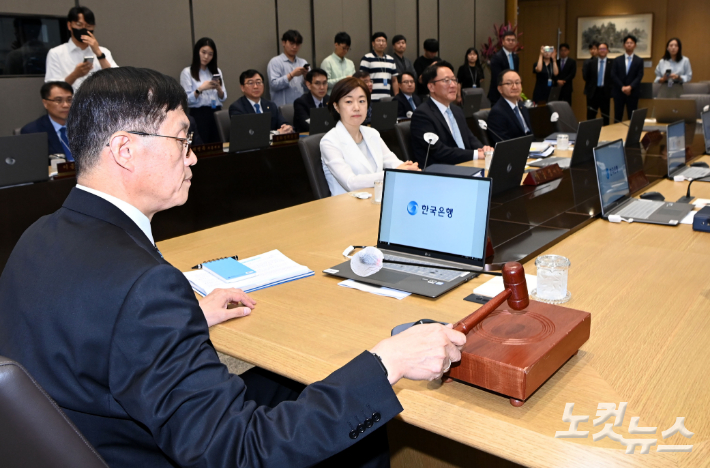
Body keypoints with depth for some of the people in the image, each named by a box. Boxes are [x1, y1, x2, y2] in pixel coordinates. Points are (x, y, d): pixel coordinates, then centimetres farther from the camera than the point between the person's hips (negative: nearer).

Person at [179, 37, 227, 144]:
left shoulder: (217, 71, 16)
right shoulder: (187, 72, 1)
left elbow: (223, 98, 11)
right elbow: (186, 100, -8)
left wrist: (218, 88, -8)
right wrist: (200, 89, -20)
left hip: (217, 113, 4)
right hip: (199, 115, -4)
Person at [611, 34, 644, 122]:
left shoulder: (639, 61, 8)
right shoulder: (617, 60, 9)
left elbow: (639, 76, -1)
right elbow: (613, 75, -1)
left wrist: (630, 87, -18)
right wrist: (622, 87, -13)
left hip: (633, 92, 0)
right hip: (618, 92, 0)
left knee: (633, 117, -1)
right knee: (618, 117, 2)